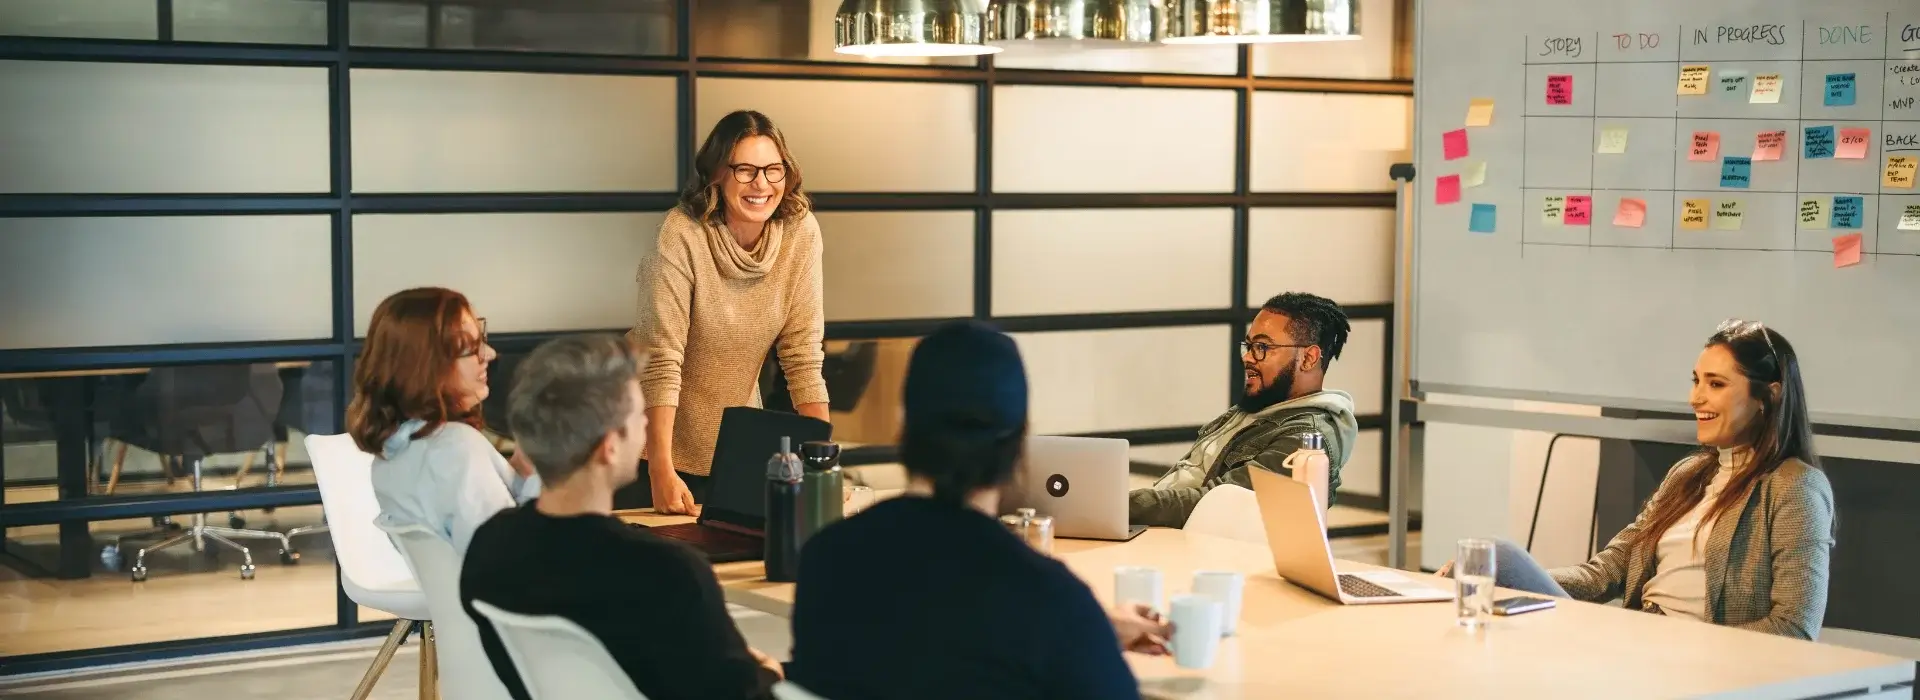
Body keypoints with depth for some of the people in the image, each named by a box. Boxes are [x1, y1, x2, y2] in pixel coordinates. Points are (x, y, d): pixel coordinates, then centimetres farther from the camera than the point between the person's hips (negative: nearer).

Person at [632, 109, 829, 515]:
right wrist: (661, 470, -30)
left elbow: (803, 354, -10)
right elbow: (661, 360, -25)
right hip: (664, 434, -4)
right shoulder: (683, 234, -23)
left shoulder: (800, 231, -12)